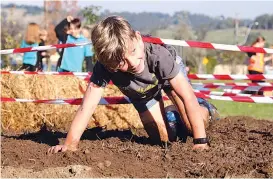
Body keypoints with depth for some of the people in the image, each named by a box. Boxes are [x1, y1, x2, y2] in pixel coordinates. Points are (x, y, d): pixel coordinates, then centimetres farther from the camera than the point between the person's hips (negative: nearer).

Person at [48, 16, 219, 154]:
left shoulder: (159, 56, -48)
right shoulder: (104, 68, -44)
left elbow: (187, 97, -46)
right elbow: (87, 107, -46)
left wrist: (201, 141, -50)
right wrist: (70, 145, -57)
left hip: (169, 74, -2)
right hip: (142, 91, 2)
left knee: (193, 125, -12)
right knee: (162, 138, -1)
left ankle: (206, 110, 25)